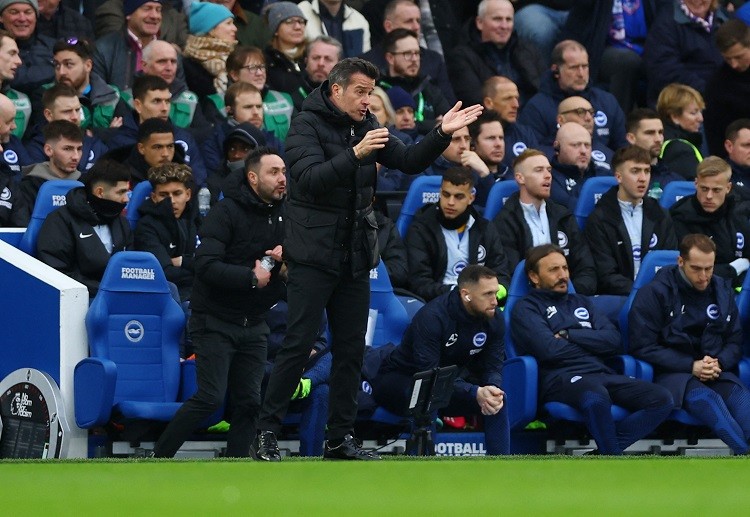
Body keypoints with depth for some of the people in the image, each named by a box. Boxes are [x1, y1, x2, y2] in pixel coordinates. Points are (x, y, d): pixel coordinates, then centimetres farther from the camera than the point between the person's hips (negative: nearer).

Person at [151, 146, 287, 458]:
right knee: (210, 397, -13)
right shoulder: (226, 212, -12)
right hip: (216, 320, -6)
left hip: (254, 324, 6)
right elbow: (206, 265, -22)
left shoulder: (283, 215, 9)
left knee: (249, 402, 0)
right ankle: (158, 458, -2)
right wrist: (251, 277, -22)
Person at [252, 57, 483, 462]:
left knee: (350, 351, 8)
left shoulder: (366, 126, 11)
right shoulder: (307, 125, -8)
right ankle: (266, 433, -2)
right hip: (313, 257, -7)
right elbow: (311, 179, -22)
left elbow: (409, 162, 7)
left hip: (355, 259, 7)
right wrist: (355, 155, -35)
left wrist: (441, 134, -9)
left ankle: (340, 437, 15)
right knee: (297, 347, -8)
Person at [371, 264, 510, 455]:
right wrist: (475, 393, -45)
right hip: (400, 378, -6)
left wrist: (493, 389, -32)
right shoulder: (431, 317, -31)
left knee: (497, 400, -17)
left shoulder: (494, 319, -11)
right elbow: (428, 375, -36)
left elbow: (492, 367, -7)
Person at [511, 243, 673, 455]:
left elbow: (613, 340, 13)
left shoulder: (581, 302, 29)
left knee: (662, 399, -18)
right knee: (596, 398, -42)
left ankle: (604, 453, -25)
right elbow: (549, 349, -8)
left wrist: (568, 335, 1)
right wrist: (591, 343, 7)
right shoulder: (526, 309, 10)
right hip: (561, 378, -7)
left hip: (602, 374, 7)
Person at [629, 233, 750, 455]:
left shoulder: (722, 291, 15)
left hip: (716, 372, 4)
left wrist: (719, 363, -6)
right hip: (671, 373, -4)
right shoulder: (654, 293, 0)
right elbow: (643, 347, -5)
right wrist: (691, 366, -12)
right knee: (706, 399, -37)